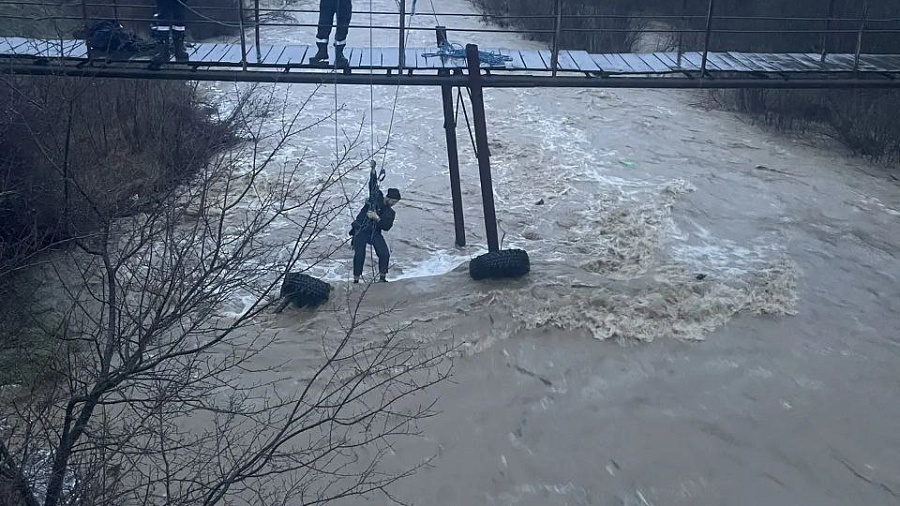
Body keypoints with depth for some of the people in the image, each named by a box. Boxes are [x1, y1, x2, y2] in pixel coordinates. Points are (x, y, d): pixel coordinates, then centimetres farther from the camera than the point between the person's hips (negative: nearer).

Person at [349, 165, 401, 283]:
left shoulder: (391, 213, 8)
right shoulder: (376, 196, 5)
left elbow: (387, 227, -4)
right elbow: (373, 184, -2)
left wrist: (377, 218, -18)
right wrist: (373, 169, -12)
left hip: (375, 232, 3)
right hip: (360, 229, -3)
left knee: (385, 254, -13)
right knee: (359, 255, -13)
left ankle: (382, 278, 0)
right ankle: (356, 280, -3)